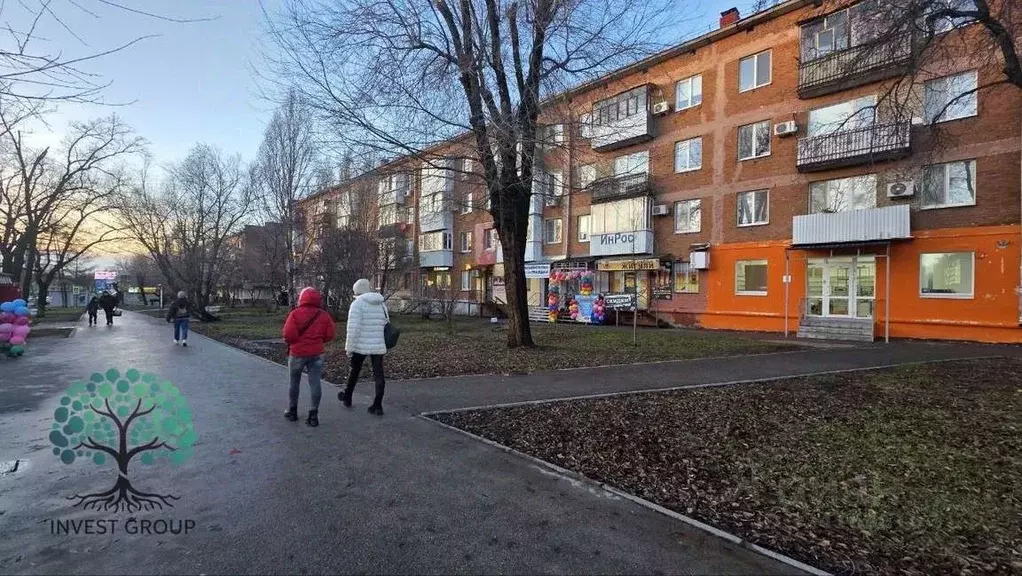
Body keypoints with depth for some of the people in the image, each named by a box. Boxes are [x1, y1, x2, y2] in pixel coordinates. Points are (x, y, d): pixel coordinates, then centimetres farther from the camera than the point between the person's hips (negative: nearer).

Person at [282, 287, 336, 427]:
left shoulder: (295, 313, -9)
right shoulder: (324, 315, -1)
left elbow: (288, 334, -16)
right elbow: (329, 335, -1)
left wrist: (291, 342, 4)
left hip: (297, 353, -1)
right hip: (317, 353, 1)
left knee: (294, 382, 16)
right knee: (315, 383, 3)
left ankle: (292, 411, 27)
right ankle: (313, 415, 1)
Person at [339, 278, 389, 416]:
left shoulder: (357, 303, -9)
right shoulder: (381, 304, 10)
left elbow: (353, 327, -15)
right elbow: (385, 325, 10)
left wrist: (349, 347, -10)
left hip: (361, 346, -4)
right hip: (378, 346, 4)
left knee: (354, 371, 17)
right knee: (378, 375, 5)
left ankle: (347, 398, 36)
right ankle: (377, 406, 5)